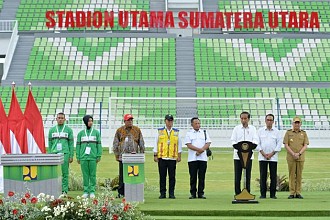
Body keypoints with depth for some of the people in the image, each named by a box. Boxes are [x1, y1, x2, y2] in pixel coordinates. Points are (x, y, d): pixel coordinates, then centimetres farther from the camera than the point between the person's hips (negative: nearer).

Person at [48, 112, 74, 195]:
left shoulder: (68, 130, 6)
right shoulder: (52, 130, 12)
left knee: (65, 173, -2)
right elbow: (50, 144, 13)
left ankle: (64, 190, 1)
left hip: (65, 153, -2)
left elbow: (71, 144, 4)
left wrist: (71, 156, -2)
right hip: (54, 153, 2)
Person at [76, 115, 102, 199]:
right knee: (85, 175, 2)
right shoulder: (81, 133, 10)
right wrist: (78, 157, 3)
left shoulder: (96, 132, 7)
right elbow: (78, 145, 9)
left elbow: (99, 145, 5)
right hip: (83, 157, 1)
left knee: (92, 175, -1)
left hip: (93, 157, -1)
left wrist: (99, 156, -3)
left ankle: (92, 191, 3)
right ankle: (86, 191, 7)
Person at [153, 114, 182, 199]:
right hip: (162, 157, -1)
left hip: (173, 158, 1)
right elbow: (156, 144, 8)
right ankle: (162, 193, 6)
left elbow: (179, 144, 11)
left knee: (172, 176, 1)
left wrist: (179, 156, 5)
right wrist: (155, 155, 1)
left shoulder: (176, 132, 10)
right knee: (162, 176, 1)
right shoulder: (160, 131, 7)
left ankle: (171, 193, 6)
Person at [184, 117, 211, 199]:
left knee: (202, 177, 0)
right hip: (192, 158, -2)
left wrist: (201, 151, -12)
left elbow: (208, 143, 3)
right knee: (193, 176, -1)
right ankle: (193, 193, 3)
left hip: (203, 158, 2)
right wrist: (199, 149, -17)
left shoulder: (204, 133, 13)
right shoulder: (189, 133, 6)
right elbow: (189, 145, -6)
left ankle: (201, 193, 4)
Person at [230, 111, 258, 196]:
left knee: (248, 176, 2)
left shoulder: (253, 128, 9)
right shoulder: (236, 128, 8)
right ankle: (237, 194, 2)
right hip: (238, 155, 0)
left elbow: (255, 140, -2)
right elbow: (233, 140, 1)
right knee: (237, 176, -3)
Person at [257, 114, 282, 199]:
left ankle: (273, 194, 3)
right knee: (263, 176, -2)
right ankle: (263, 194, 0)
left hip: (273, 157, 0)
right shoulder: (260, 131, 10)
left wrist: (272, 154, -7)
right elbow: (257, 143, 4)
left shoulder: (276, 132, 9)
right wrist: (263, 154, -7)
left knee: (273, 176, -2)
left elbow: (279, 144, 3)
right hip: (262, 156, 0)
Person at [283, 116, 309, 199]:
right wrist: (293, 154, -12)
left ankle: (298, 193, 3)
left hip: (301, 157, 1)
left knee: (299, 175, 0)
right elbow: (286, 145, -1)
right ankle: (292, 193, -1)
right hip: (291, 157, -1)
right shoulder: (288, 132, 7)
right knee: (292, 175, -3)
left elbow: (305, 146, 2)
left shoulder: (303, 133, 10)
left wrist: (299, 153, -13)